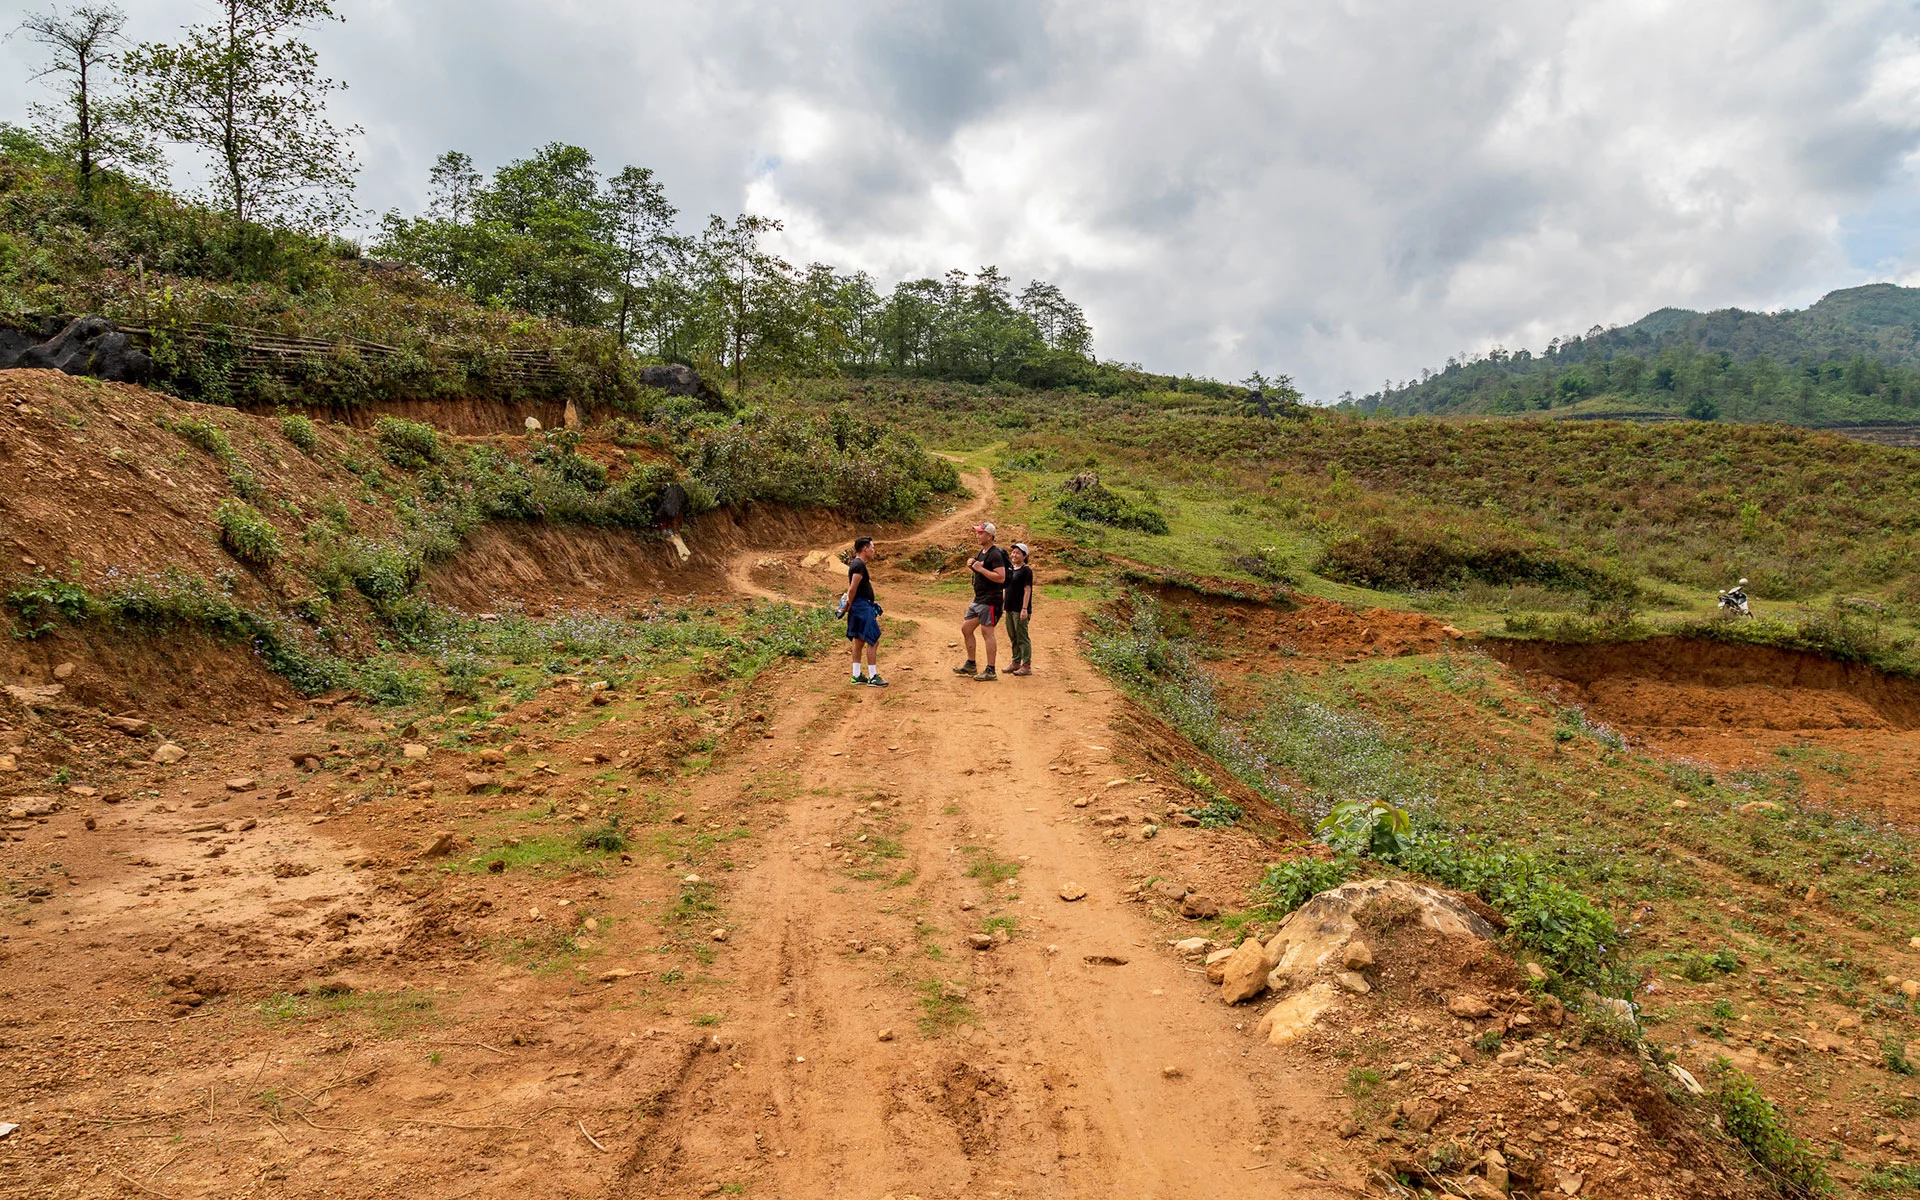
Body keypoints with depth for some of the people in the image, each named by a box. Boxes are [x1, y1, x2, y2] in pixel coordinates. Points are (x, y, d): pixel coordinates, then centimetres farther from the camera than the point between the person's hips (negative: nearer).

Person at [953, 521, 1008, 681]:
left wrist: (980, 569, -22)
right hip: (978, 599, 10)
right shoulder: (981, 553, 16)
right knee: (966, 628, 13)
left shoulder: (995, 554, -14)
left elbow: (1001, 577, -24)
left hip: (990, 599, -10)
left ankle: (990, 671, -7)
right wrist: (970, 565, 6)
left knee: (987, 632, -10)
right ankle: (970, 666, 23)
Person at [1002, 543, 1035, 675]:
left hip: (1020, 610, -8)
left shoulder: (1026, 571, -10)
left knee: (1022, 638, -5)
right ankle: (1016, 663, 24)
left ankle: (1027, 666, 0)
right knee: (1013, 638, 15)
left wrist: (1024, 609, -19)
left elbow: (1027, 590, -14)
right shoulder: (1009, 569, 12)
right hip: (1009, 608, 8)